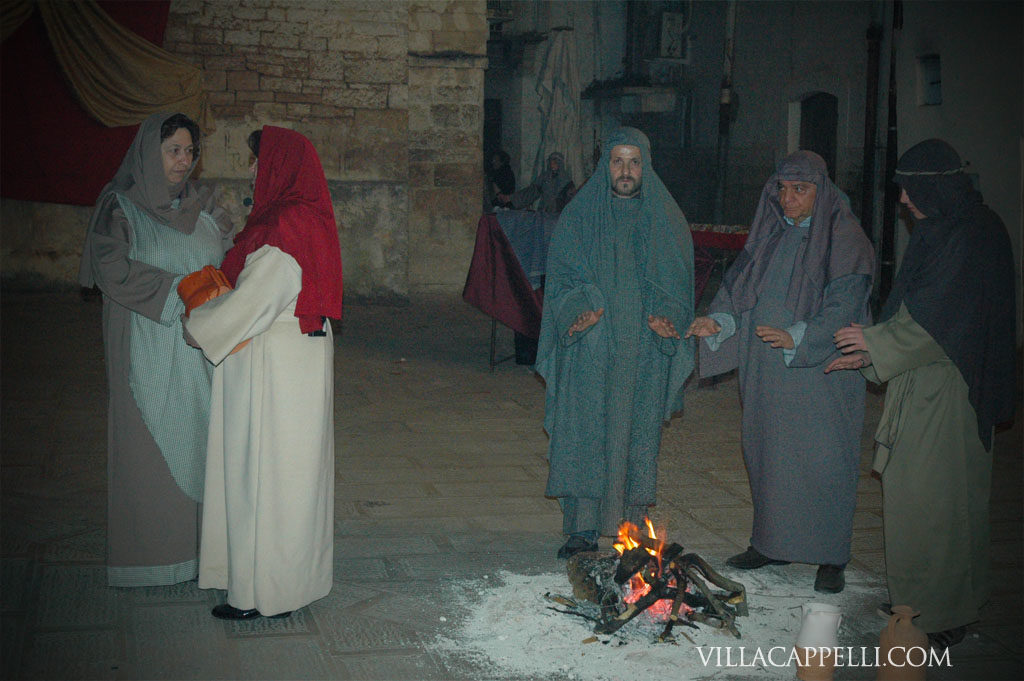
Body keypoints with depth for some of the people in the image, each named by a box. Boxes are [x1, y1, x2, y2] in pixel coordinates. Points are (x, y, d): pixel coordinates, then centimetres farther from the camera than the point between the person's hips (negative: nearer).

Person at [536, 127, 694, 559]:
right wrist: (577, 310, -17)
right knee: (585, 436, -3)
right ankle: (583, 532, 5)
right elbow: (561, 275, 2)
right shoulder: (580, 216, 5)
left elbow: (679, 282, 9)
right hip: (591, 350, -1)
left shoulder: (666, 219, 8)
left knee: (637, 437, 4)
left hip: (643, 352, 1)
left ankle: (632, 527, 17)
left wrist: (669, 318, -10)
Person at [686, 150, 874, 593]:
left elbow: (843, 308, -14)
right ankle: (772, 544, 25)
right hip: (766, 373, 6)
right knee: (766, 454, 11)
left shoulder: (845, 240, -7)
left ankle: (831, 559, 9)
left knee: (822, 460, -2)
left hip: (820, 372, -6)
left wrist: (796, 337, -27)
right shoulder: (769, 234, 12)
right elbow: (738, 287, 14)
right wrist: (719, 321, -5)